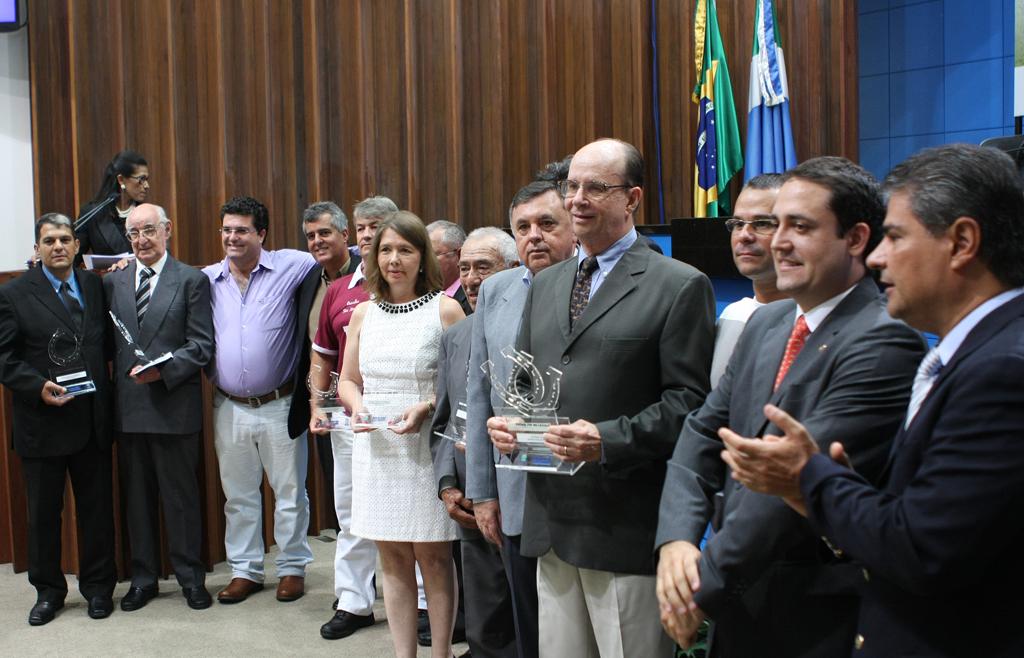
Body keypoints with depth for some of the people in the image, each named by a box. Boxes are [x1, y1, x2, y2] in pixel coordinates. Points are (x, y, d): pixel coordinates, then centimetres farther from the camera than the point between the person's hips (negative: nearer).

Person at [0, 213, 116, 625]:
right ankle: (48, 590, 26)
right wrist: (39, 387, -19)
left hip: (92, 419, 2)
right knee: (43, 512, 10)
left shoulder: (95, 285, 6)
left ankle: (98, 586, 25)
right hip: (41, 422, -2)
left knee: (97, 508, 10)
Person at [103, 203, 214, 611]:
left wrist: (162, 369, -18)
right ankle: (143, 578, 25)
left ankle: (190, 577, 18)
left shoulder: (191, 280, 0)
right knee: (136, 497, 12)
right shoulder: (112, 281, 10)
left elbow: (202, 345, -6)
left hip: (174, 406, -3)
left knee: (181, 496, 5)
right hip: (128, 406, 4)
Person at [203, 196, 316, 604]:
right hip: (229, 408, 3)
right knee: (238, 495, 13)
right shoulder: (207, 279, 4)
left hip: (278, 405, -3)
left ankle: (292, 567, 21)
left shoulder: (290, 267, -4)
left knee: (290, 492, 7)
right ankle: (245, 570, 26)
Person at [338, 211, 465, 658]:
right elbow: (348, 380, 16)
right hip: (376, 449, 4)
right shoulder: (363, 313, 9)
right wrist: (357, 405, -5)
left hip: (427, 446, -4)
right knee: (393, 558, 10)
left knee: (433, 557, 4)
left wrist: (425, 407, -20)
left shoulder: (445, 309, -5)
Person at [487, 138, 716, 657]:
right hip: (550, 520, 6)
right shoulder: (545, 284, 15)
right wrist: (505, 421, 0)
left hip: (625, 526, -6)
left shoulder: (680, 286, -6)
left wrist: (608, 440, -22)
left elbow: (690, 400, -11)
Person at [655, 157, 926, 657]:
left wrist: (706, 584, -19)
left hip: (816, 615, -7)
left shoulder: (884, 343, -18)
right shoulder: (766, 323, 7)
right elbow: (703, 432, 4)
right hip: (738, 598, 7)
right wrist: (677, 539, -11)